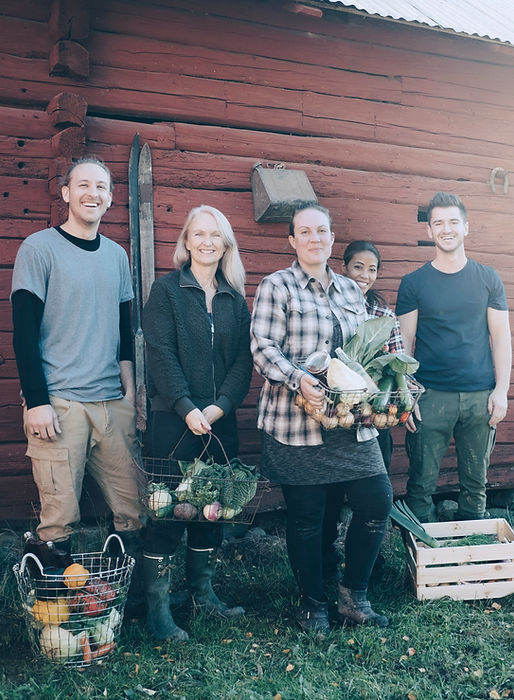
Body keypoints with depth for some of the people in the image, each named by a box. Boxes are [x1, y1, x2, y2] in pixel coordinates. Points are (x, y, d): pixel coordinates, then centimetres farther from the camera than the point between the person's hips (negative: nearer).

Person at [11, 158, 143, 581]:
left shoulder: (117, 255, 15)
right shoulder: (39, 248, -1)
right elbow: (24, 331, -5)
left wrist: (129, 388, 10)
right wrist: (36, 401, -11)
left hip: (114, 403, 5)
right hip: (59, 402, -5)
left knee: (133, 509, 5)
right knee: (61, 517, -4)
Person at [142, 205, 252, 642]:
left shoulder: (235, 298, 11)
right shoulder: (167, 290, 0)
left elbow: (244, 359, 5)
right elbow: (161, 355, -8)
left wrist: (220, 406, -9)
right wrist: (187, 409, -17)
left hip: (221, 419, 4)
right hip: (175, 419, -4)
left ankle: (203, 590, 25)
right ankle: (158, 606, 8)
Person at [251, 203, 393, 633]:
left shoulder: (351, 290, 16)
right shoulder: (276, 287, -2)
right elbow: (264, 349, -11)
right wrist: (298, 380, -26)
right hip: (298, 424, -5)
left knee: (378, 502, 2)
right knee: (306, 517, 4)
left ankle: (353, 595, 23)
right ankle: (313, 603, 26)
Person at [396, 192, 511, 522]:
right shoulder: (413, 283, 3)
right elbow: (405, 342, 2)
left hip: (481, 395, 2)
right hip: (431, 395, -1)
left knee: (475, 482, 11)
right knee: (422, 482, 1)